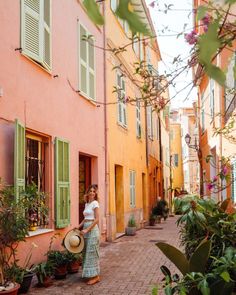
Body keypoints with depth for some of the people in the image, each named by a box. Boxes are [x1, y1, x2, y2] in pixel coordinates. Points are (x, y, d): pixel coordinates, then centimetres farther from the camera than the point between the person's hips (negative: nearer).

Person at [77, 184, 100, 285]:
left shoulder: (95, 203, -9)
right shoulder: (86, 203, 14)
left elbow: (97, 219, -15)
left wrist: (87, 230, -18)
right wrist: (79, 226, 6)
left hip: (92, 229, -8)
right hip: (86, 229, 8)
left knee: (92, 252, -5)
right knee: (86, 252, 10)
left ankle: (95, 276, 1)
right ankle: (90, 273, 19)